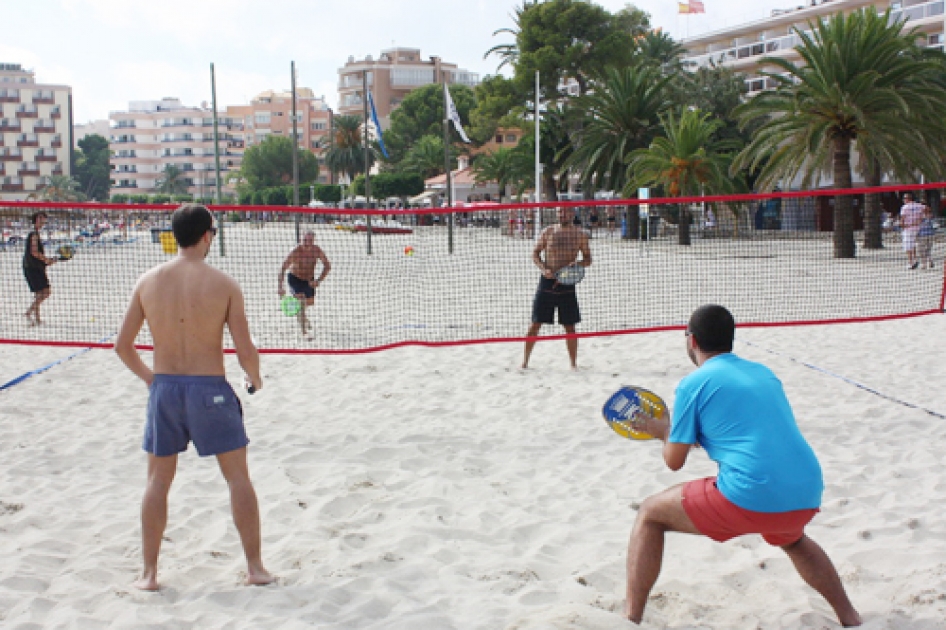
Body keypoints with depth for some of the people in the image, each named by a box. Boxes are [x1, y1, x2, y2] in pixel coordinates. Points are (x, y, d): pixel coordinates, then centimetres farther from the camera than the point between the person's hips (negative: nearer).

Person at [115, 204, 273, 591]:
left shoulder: (148, 282, -1)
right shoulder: (224, 285, -10)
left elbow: (122, 346, 4)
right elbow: (245, 352, -11)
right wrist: (255, 378, 10)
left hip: (164, 387, 3)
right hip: (210, 388, -3)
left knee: (158, 481, 16)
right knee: (239, 478, 11)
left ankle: (149, 573, 19)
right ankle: (255, 567, 16)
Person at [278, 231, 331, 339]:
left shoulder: (317, 250, -20)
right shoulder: (296, 252, -30)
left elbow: (327, 266, -11)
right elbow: (283, 268, -29)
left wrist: (318, 280, -23)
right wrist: (280, 287, -37)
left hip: (309, 279, 5)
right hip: (295, 278, -5)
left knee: (309, 302, 23)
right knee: (302, 302, -21)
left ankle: (302, 317, 57)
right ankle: (304, 332, -18)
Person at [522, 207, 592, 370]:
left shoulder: (580, 234, 3)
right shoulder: (548, 232, 3)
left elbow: (588, 259, 8)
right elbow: (535, 253, 6)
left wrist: (578, 264, -14)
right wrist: (543, 269, -11)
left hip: (567, 284, 0)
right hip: (547, 281, 0)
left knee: (570, 326, 4)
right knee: (536, 323, 1)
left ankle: (573, 363, 13)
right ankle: (525, 360, 11)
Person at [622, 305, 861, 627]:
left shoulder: (693, 384, 2)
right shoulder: (763, 373, 20)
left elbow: (674, 461, 6)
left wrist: (665, 430, 27)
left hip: (751, 498, -6)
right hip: (807, 496, 7)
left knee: (650, 514, 13)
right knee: (792, 540, 42)